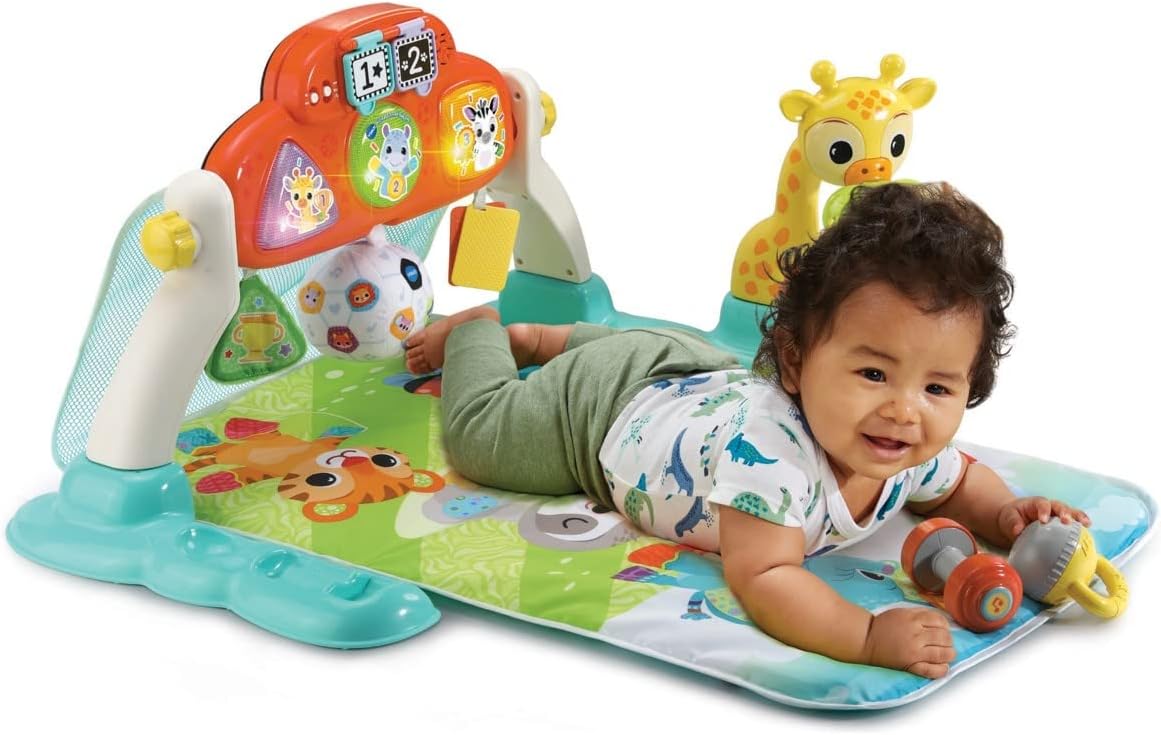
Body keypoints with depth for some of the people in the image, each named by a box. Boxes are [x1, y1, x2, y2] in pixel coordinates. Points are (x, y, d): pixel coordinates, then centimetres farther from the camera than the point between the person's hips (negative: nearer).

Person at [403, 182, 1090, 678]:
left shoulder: (914, 453, -28)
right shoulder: (768, 446, -52)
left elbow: (964, 480, -4)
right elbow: (761, 578, -54)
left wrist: (1008, 515, -26)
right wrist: (870, 636, -66)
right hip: (605, 408, -6)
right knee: (478, 435, 18)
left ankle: (536, 337, 58)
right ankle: (478, 330, 43)